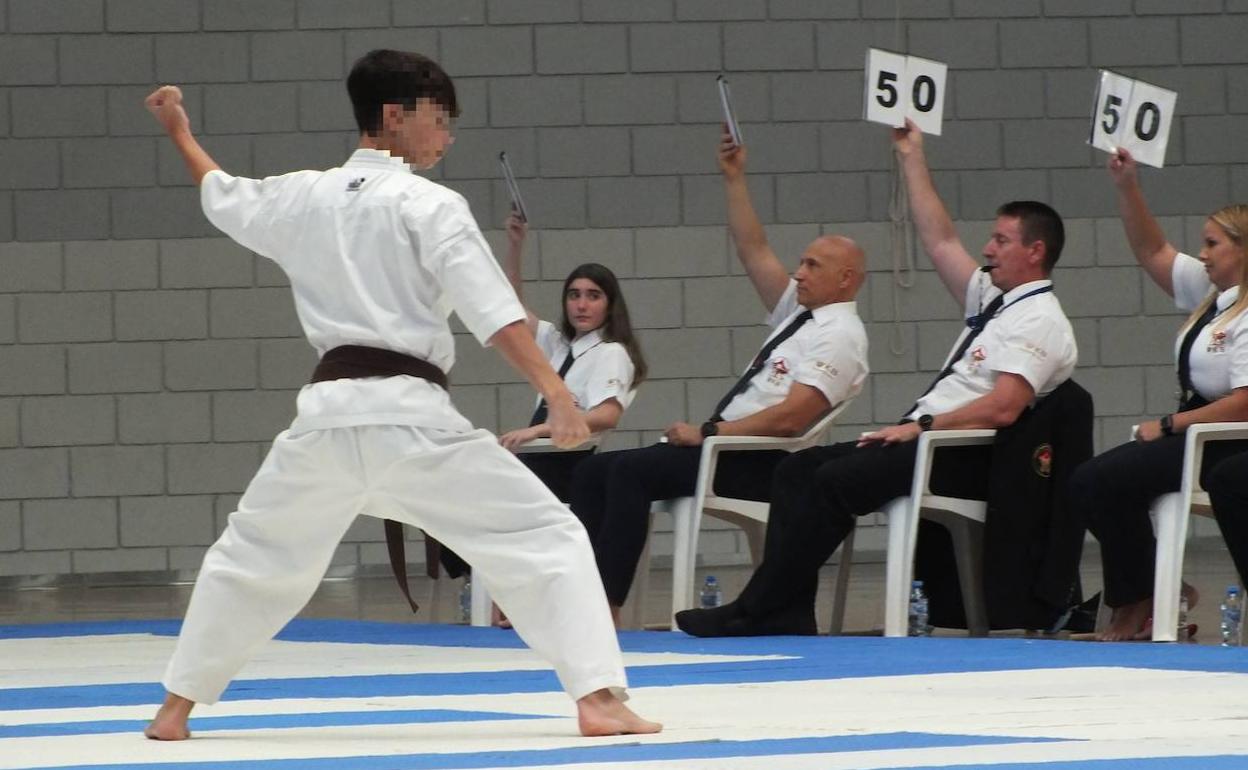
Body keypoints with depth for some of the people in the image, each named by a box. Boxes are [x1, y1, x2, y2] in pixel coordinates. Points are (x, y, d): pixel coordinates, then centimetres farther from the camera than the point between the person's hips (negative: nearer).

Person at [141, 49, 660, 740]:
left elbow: (221, 195, 34)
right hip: (410, 416, -5)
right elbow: (494, 314, -14)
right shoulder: (430, 206, -4)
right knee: (546, 540, -2)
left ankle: (176, 708, 31)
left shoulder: (301, 197, 12)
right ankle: (597, 700, -17)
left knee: (252, 557, 26)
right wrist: (556, 393, -19)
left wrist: (181, 134, 53)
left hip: (327, 414, 5)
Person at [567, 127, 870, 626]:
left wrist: (707, 433, -16)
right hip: (728, 449, 10)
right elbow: (753, 252, 23)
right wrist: (735, 179, 16)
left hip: (759, 466, -10)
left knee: (631, 471, -25)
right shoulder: (798, 313, 20)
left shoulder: (839, 336, -10)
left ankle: (607, 605, -26)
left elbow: (790, 417, -20)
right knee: (593, 472, 0)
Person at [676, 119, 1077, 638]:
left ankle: (758, 611, -23)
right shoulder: (992, 298, 21)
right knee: (798, 469, -5)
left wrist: (922, 426, -18)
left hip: (963, 458, -10)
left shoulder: (1039, 321, -8)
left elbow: (1002, 409, -20)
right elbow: (939, 242, 29)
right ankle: (786, 612, -15)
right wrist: (912, 160, 29)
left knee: (834, 480, -25)